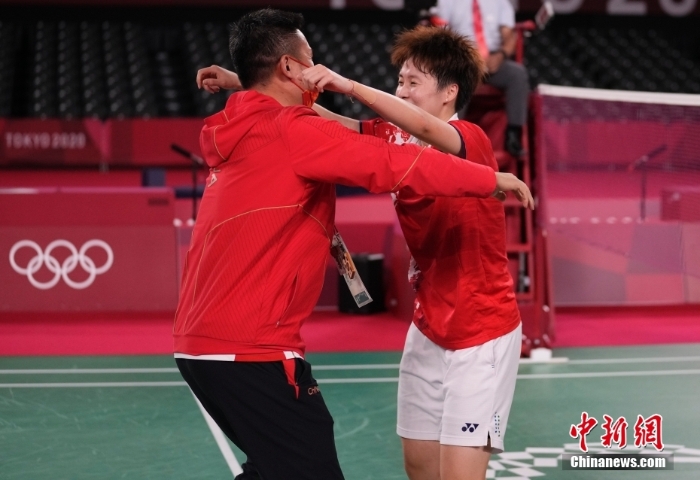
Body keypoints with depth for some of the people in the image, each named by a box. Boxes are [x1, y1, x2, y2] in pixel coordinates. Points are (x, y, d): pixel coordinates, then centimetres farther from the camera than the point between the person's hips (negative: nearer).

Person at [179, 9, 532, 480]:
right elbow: (398, 165, -15)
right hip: (251, 351, -9)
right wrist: (494, 178, -5)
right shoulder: (294, 132, -12)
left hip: (202, 344, 9)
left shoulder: (238, 137, 13)